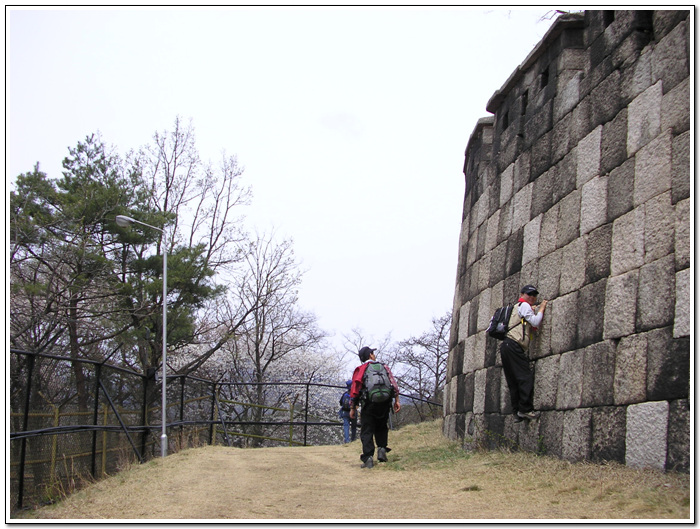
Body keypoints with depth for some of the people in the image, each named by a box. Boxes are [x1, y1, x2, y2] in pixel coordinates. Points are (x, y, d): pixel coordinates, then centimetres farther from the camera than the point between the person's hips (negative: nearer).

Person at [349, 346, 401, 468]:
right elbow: (393, 383, 4)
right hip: (385, 403, 2)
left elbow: (355, 389, 0)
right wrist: (396, 400, 3)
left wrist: (353, 408, 2)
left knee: (367, 432, 0)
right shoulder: (384, 367, 16)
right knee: (381, 428, 22)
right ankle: (382, 448, 2)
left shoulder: (360, 369, 9)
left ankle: (368, 458, -12)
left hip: (369, 404, -2)